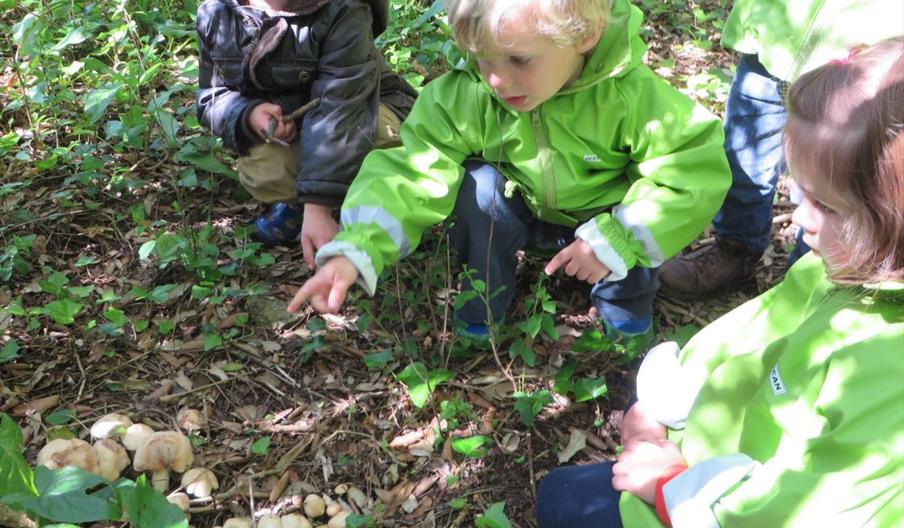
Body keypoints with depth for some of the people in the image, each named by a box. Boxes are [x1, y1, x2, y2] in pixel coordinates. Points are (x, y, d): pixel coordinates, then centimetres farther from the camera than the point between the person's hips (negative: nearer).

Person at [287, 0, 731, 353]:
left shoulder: (631, 96, -33)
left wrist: (618, 238, -37)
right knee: (478, 185, -28)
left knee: (627, 230, -31)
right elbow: (412, 173, -34)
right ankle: (478, 320, -7)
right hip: (522, 213, 1)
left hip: (601, 218, -1)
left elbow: (698, 169, -29)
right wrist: (354, 249, -49)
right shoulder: (464, 98, -29)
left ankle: (629, 322, 3)